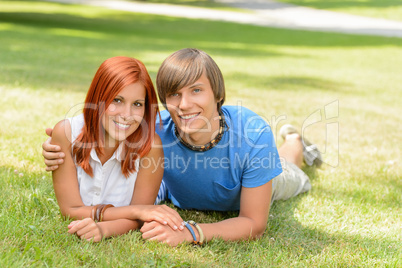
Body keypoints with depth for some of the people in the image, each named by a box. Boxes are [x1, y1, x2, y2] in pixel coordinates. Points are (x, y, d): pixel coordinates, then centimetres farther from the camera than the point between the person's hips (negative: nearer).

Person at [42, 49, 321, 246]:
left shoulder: (253, 134, -47)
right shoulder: (156, 131, -43)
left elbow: (254, 223, -41)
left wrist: (189, 232, -55)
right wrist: (62, 156, -50)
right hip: (183, 199, 1)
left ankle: (294, 141, 67)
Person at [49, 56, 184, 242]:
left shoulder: (149, 145, -22)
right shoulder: (66, 133, -21)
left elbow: (138, 220, -17)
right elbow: (71, 210, -19)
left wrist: (104, 229, -40)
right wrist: (135, 210, -30)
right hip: (74, 239, 2)